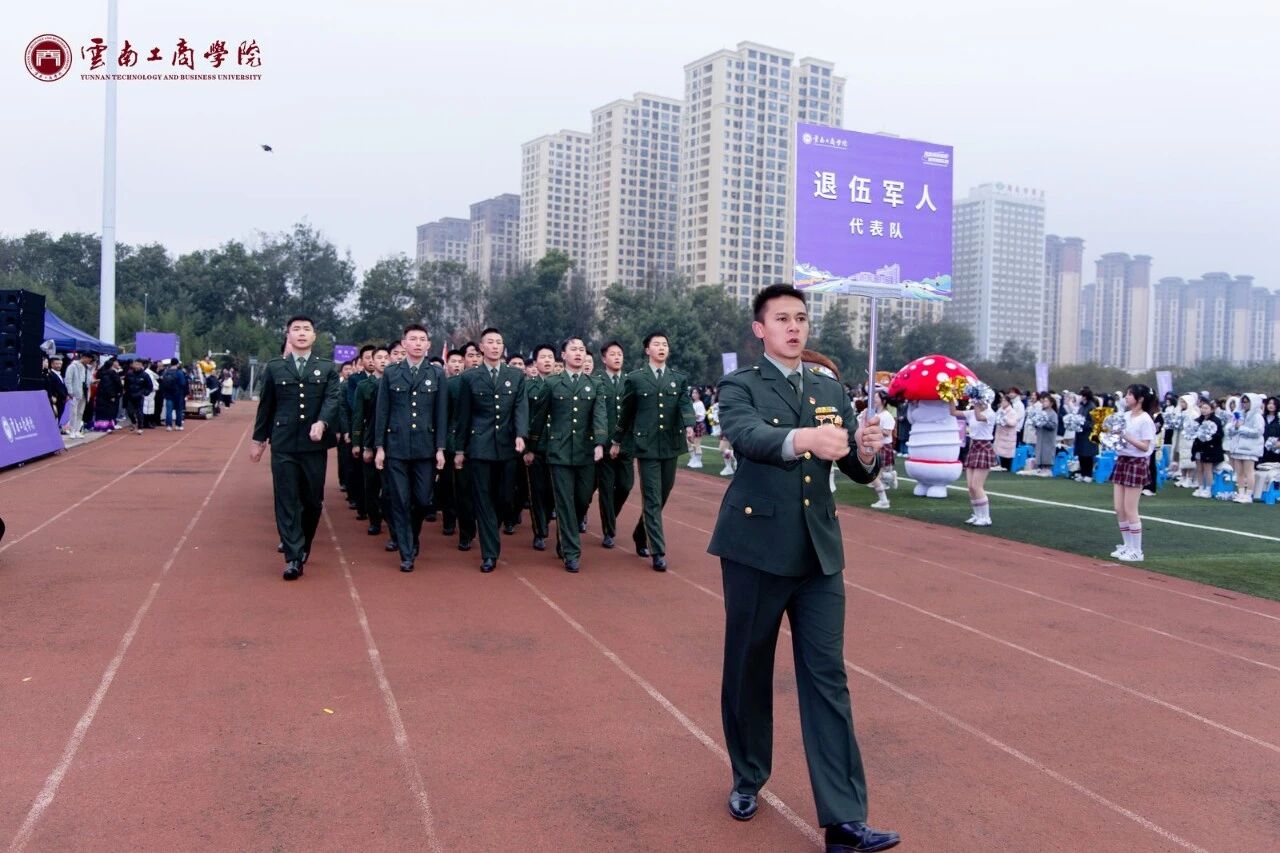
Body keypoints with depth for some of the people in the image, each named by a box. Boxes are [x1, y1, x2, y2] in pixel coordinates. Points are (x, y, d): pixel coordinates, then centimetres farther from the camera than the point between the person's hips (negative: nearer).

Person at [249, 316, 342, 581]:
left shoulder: (327, 368, 6)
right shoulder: (274, 367, 8)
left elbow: (332, 399, -6)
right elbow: (266, 406, 12)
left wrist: (321, 423, -24)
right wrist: (259, 440, 14)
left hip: (315, 444, 0)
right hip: (283, 444, 0)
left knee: (313, 500, 7)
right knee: (286, 501, -3)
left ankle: (303, 547, 28)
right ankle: (294, 557, -1)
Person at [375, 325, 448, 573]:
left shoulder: (437, 374, 4)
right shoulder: (390, 374, 4)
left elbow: (441, 414, 3)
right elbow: (382, 413, 4)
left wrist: (440, 448, -2)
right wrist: (379, 446, -1)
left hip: (426, 448, 0)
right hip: (396, 447, 0)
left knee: (423, 500, 2)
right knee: (400, 502, 1)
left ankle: (414, 534, 32)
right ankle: (407, 554, 10)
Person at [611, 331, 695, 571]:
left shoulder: (679, 378, 9)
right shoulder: (635, 378, 3)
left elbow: (686, 405, -5)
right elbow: (626, 412, 9)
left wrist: (689, 426, -24)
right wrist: (617, 441, 13)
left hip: (671, 445, 3)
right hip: (647, 445, -3)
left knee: (662, 497, 13)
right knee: (653, 500, -4)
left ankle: (640, 535, 35)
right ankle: (658, 552, -2)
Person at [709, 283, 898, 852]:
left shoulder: (831, 391, 11)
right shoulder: (739, 386, -2)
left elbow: (858, 472, 7)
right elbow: (746, 435, -25)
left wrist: (867, 449, -17)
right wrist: (804, 438, -45)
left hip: (819, 553, 3)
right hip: (755, 549, -3)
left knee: (827, 679, 1)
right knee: (748, 670, 11)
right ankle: (747, 779, 34)